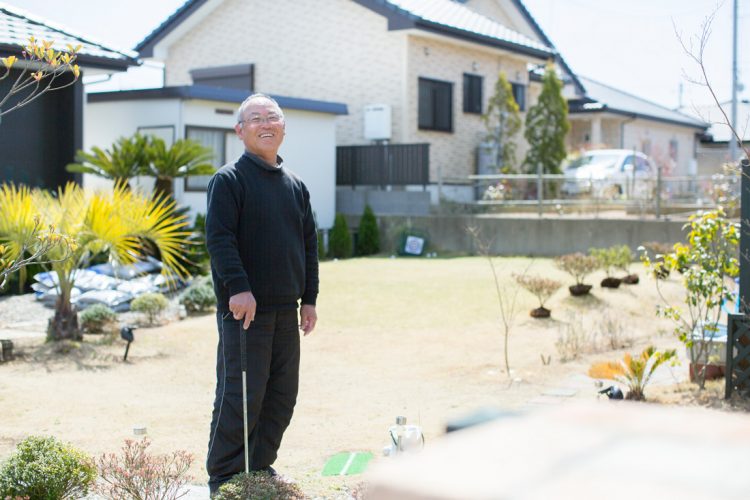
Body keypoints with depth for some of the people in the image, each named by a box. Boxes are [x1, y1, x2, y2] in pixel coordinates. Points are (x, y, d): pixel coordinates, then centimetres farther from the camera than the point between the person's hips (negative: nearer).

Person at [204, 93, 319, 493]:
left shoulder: (296, 186, 16)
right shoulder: (229, 180, -5)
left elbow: (309, 245, 19)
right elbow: (219, 238, -14)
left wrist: (308, 299, 13)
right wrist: (238, 287, -24)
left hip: (285, 310, 7)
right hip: (244, 308, -7)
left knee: (282, 395, 11)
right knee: (241, 395, -5)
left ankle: (260, 469, 24)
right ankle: (224, 478, 6)